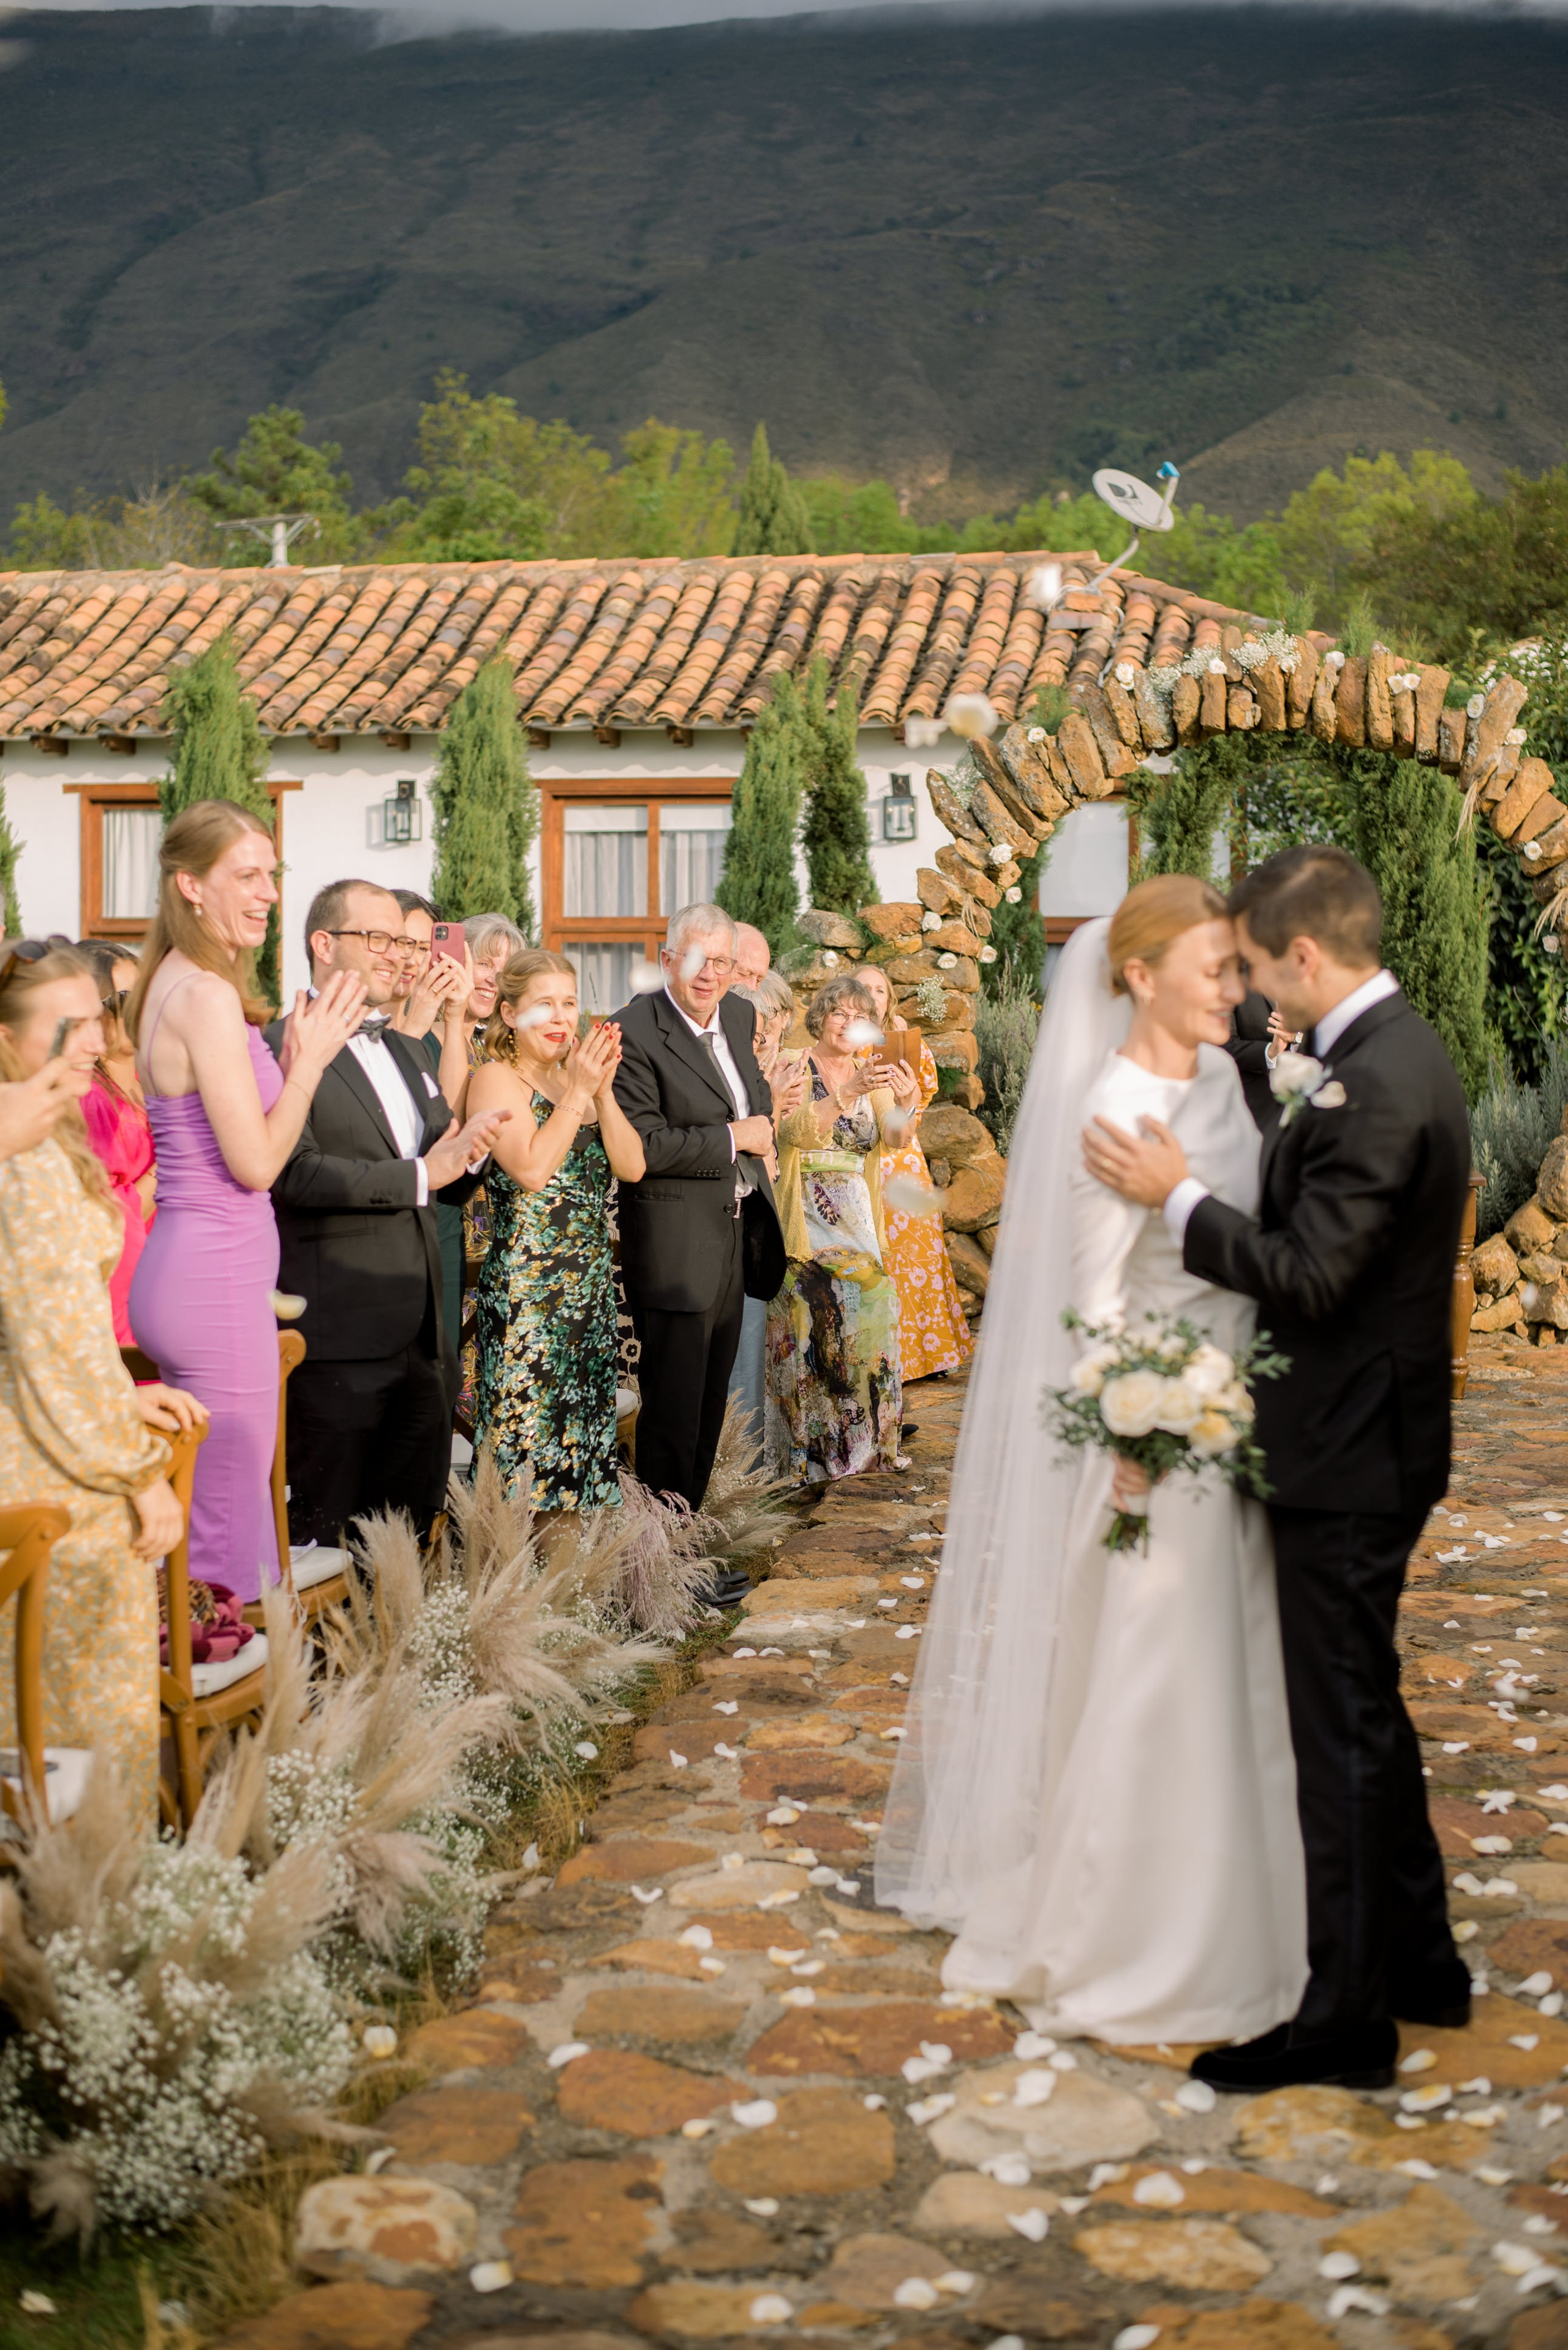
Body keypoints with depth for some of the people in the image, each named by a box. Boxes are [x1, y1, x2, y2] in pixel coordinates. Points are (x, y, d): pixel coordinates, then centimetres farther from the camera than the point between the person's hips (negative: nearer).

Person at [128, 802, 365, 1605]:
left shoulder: (174, 986, 13)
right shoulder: (207, 996, -16)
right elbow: (256, 1163, -17)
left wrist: (288, 1060, 8)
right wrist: (311, 1056, -9)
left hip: (181, 1270, 10)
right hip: (218, 1280, -10)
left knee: (198, 1518, 17)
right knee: (228, 1532, -2)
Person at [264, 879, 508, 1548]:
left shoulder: (405, 1052, 19)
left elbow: (450, 1181, 20)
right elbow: (296, 1172, -20)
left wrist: (466, 1154, -3)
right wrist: (420, 1175, -19)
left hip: (420, 1336, 8)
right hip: (338, 1340, -8)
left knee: (414, 1529, 13)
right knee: (321, 1535, 0)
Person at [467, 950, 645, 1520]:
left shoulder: (576, 1076, 13)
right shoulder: (496, 1078, -7)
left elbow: (632, 1167, 4)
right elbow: (532, 1168, -20)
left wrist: (602, 1090, -7)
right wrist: (578, 1092, -15)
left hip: (592, 1287, 7)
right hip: (526, 1290, -7)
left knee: (585, 1425, 10)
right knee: (527, 1434, -3)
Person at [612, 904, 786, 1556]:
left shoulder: (738, 1017, 10)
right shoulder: (635, 1033, -16)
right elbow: (643, 1146, -23)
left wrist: (761, 1125, 7)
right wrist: (733, 1138, -17)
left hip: (733, 1239, 9)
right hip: (675, 1250, -8)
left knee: (710, 1408, 16)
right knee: (673, 1412, -2)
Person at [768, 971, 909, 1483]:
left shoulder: (873, 1076, 12)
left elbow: (893, 1137, -4)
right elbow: (798, 1130, -18)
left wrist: (905, 1104, -25)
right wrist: (850, 1091, -28)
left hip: (856, 1220, 4)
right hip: (806, 1222, -4)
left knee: (869, 1312, -4)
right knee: (813, 1324, -11)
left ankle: (865, 1437, 9)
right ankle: (810, 1445, -2)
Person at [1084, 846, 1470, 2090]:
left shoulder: (1376, 1084, -23)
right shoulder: (1399, 1052, 9)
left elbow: (1312, 1277, -24)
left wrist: (1181, 1195, -17)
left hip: (1349, 1455, -11)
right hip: (1372, 1437, 11)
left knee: (1345, 1729, 0)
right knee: (1365, 1710, 21)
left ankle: (1346, 2019, 11)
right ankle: (1419, 1961, 34)